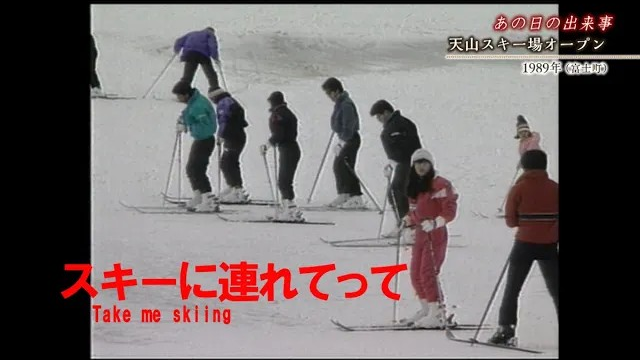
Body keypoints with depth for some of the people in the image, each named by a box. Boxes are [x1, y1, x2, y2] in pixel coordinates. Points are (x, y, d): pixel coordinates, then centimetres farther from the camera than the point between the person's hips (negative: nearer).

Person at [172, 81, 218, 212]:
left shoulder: (198, 106, -26)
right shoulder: (194, 101, 5)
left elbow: (206, 127, -31)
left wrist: (186, 127, -23)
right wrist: (183, 121, 2)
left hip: (204, 141, -10)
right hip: (199, 140, 10)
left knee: (196, 170, -9)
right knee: (191, 169, 18)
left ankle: (210, 202, -10)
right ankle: (198, 198, 30)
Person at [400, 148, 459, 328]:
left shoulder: (440, 185, -11)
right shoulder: (415, 186, 12)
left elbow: (450, 212, -15)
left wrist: (433, 223, -26)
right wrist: (409, 219, 8)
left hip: (436, 234, -8)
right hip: (420, 233, 9)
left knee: (428, 273, -12)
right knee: (415, 273, 11)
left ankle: (437, 315, -9)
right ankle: (426, 309, 24)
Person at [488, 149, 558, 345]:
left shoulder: (518, 189, -6)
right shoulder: (554, 188, 0)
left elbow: (511, 221, -3)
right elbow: (557, 218, 0)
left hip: (525, 244, -2)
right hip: (549, 246, 2)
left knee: (512, 289, 7)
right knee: (555, 290, 10)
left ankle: (506, 328, 0)